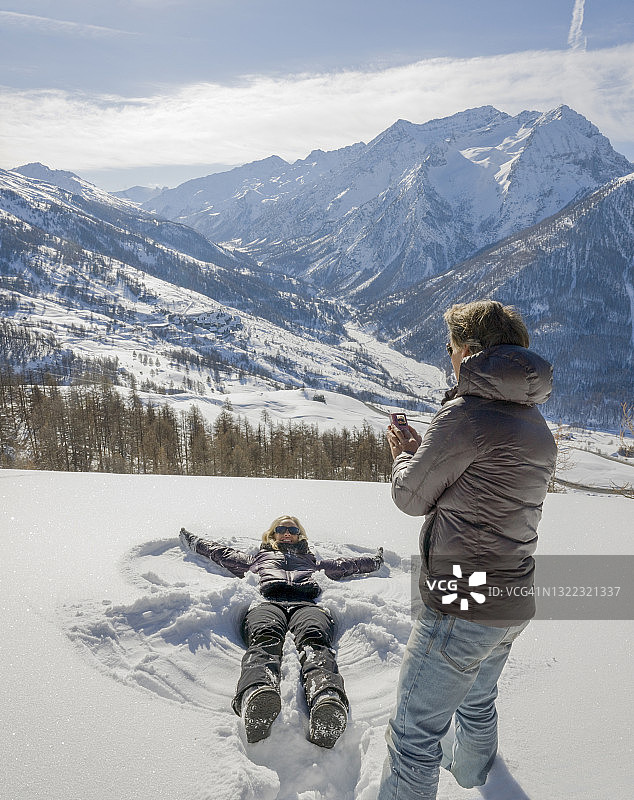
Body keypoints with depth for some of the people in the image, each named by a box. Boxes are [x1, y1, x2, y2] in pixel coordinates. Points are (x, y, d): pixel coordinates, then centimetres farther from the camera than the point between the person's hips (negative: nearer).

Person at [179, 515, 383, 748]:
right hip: (268, 603, 0)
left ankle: (327, 699, -69)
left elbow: (346, 564, 50)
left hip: (306, 604, 1)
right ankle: (257, 693, -71)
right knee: (265, 638, -40)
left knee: (314, 640, -38)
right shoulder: (259, 559, 44)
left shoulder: (312, 562, 46)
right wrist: (191, 541, 51)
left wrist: (377, 559, 53)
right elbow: (221, 553, 47)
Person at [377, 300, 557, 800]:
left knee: (414, 733, 4)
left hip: (463, 606, -9)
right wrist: (421, 449, 17)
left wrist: (402, 455, 10)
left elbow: (412, 498, -10)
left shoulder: (466, 413, -20)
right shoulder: (537, 427, 8)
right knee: (477, 701, 33)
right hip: (515, 603, 10)